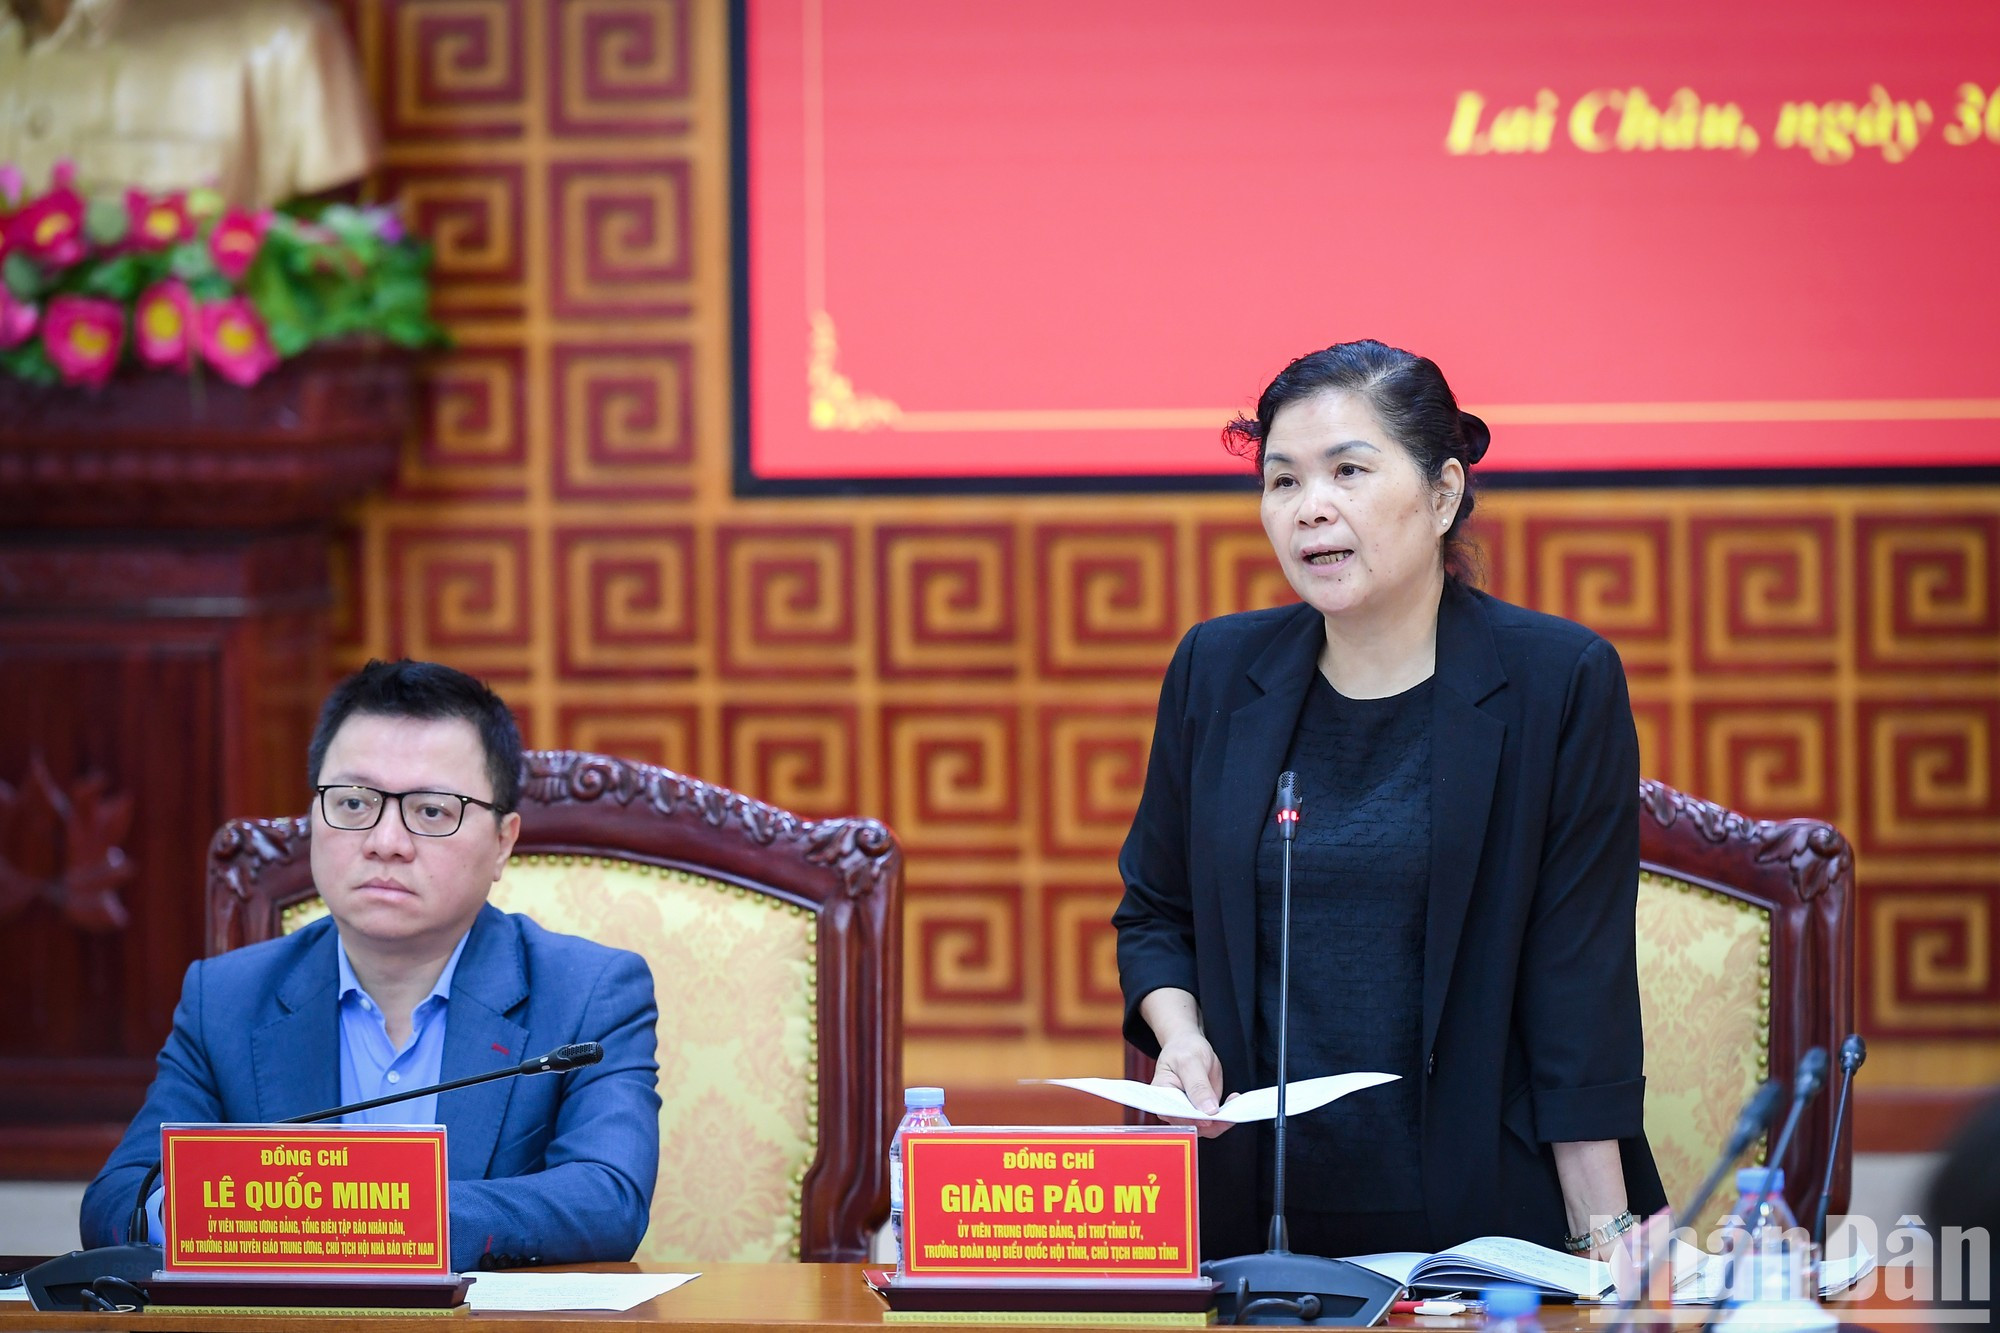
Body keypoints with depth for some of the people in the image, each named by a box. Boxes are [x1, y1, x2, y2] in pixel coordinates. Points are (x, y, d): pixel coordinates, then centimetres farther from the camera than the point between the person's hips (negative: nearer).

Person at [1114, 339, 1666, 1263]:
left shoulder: (1561, 682, -4)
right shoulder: (1216, 669, 7)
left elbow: (1579, 979, -7)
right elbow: (1154, 910, 18)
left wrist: (1605, 1241, -12)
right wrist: (1182, 1037, -4)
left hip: (1484, 1213, -3)